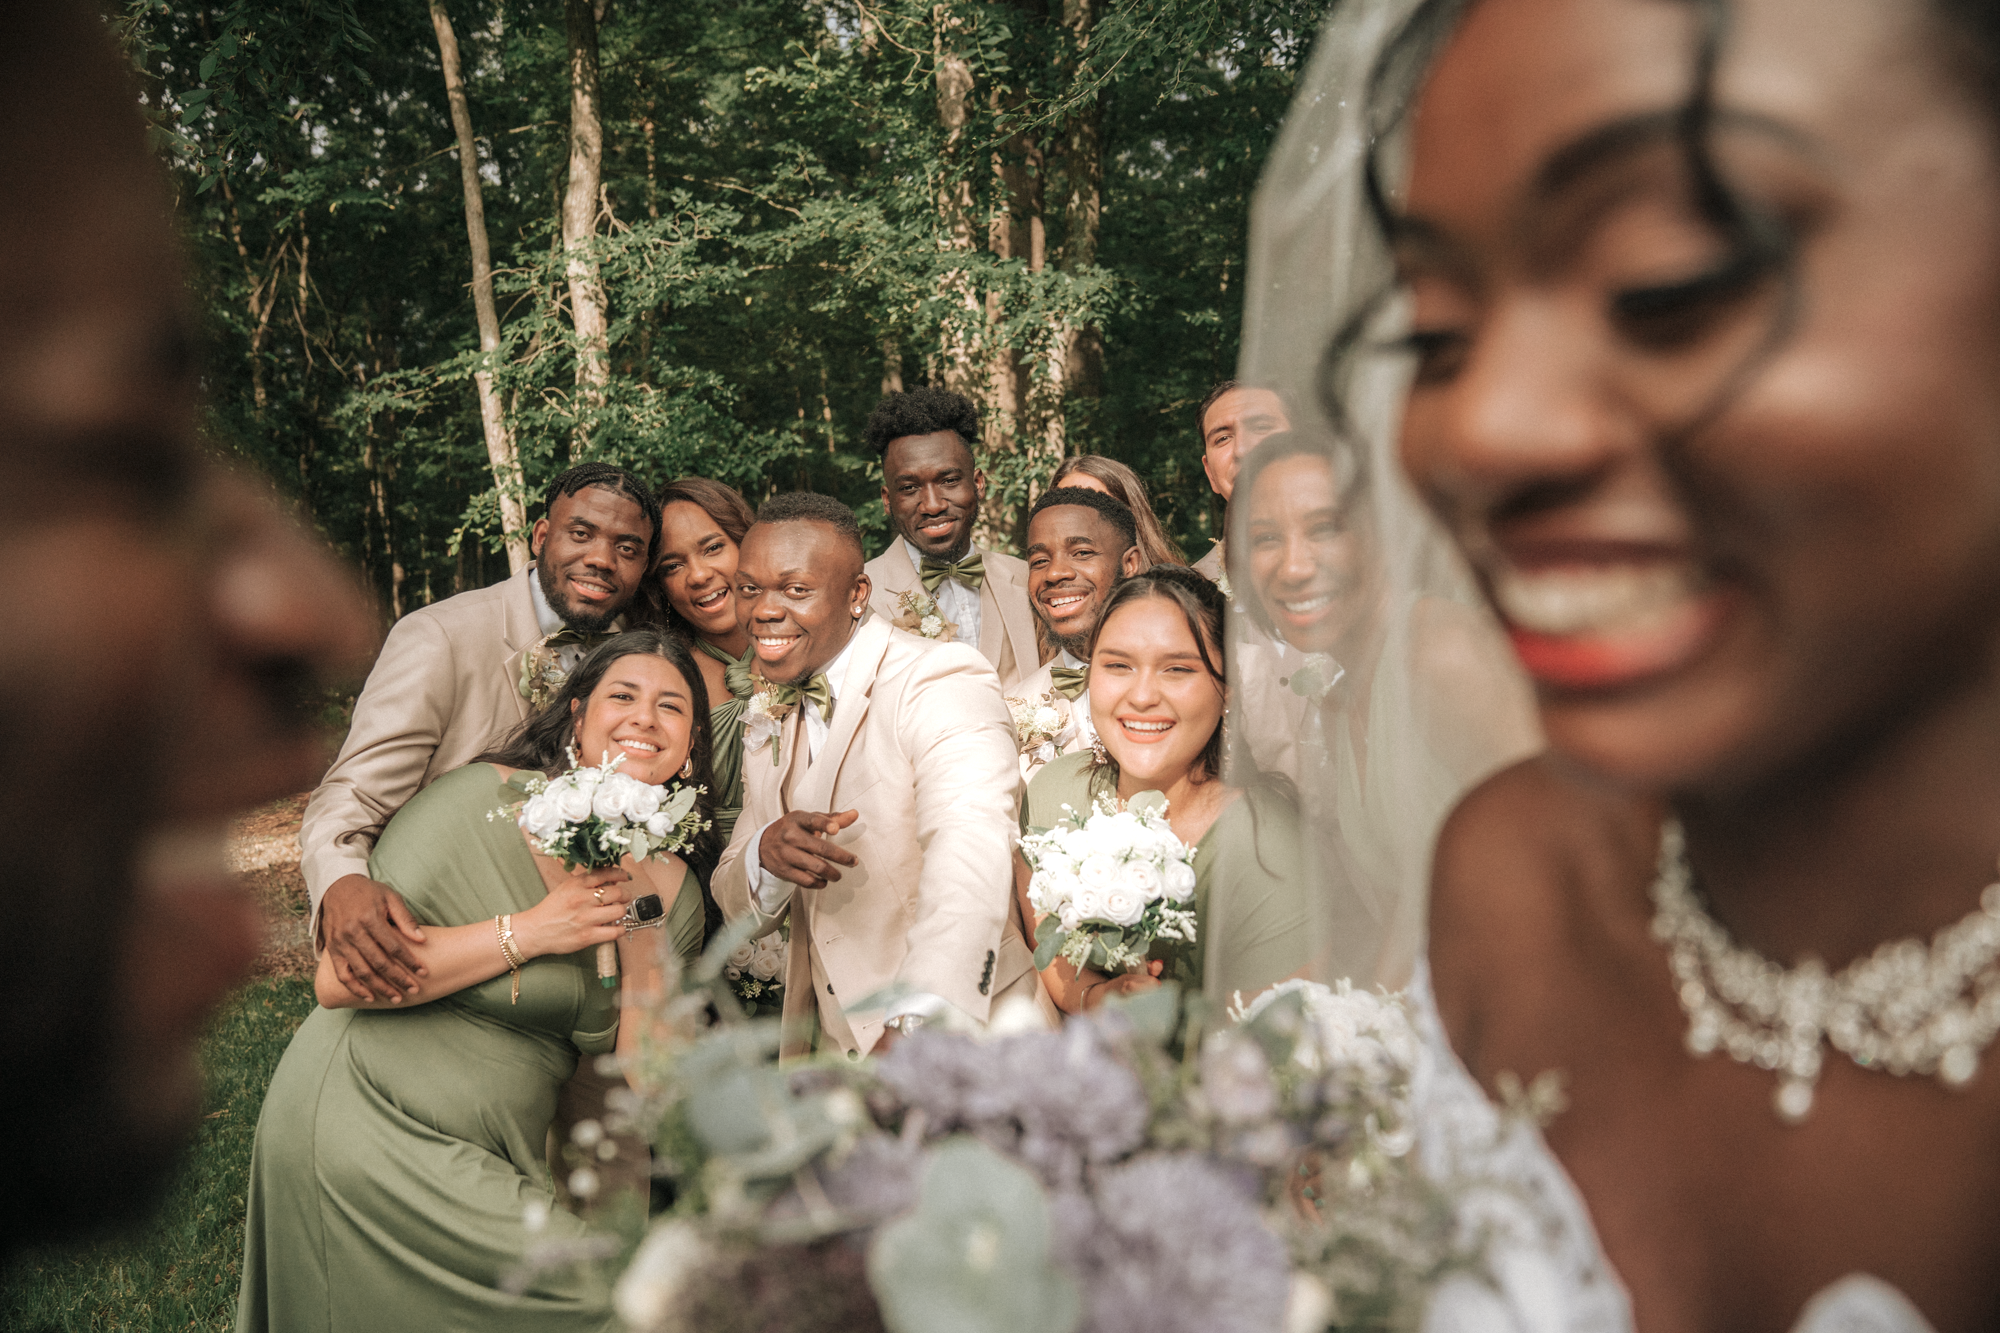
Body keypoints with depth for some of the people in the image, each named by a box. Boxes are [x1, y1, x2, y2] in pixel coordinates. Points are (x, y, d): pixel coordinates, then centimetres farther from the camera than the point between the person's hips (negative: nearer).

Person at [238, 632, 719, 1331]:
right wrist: (528, 932, -21)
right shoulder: (481, 799, -13)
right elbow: (339, 979, -19)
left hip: (492, 1165, 6)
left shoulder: (674, 891, 2)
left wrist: (642, 943, -13)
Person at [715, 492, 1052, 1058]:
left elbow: (970, 852, -33)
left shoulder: (943, 684, -15)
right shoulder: (769, 716, 7)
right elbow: (737, 909, 10)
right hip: (833, 1046, 4)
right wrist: (765, 854, -14)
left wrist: (917, 1025, -49)